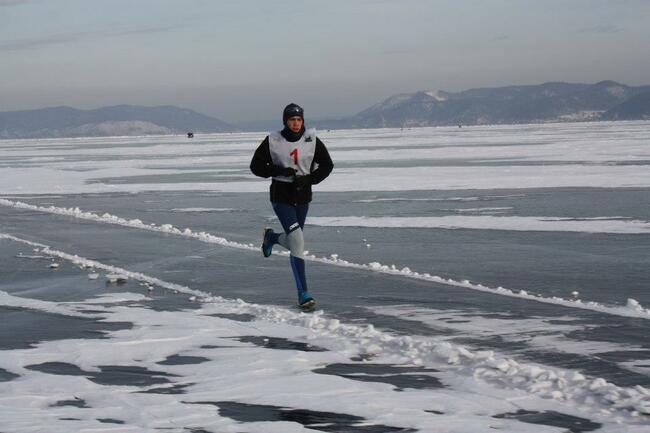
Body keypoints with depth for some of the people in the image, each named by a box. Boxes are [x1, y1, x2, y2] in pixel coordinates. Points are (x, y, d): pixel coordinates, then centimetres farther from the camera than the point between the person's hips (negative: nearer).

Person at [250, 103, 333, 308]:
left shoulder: (312, 141, -4)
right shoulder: (273, 141, -8)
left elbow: (327, 165, 4)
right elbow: (256, 166, -2)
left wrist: (309, 179, -12)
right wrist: (279, 170, -18)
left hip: (302, 196, 4)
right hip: (281, 196, -4)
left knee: (293, 241, 17)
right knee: (297, 240, -18)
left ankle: (271, 237, 55)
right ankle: (303, 293, -15)